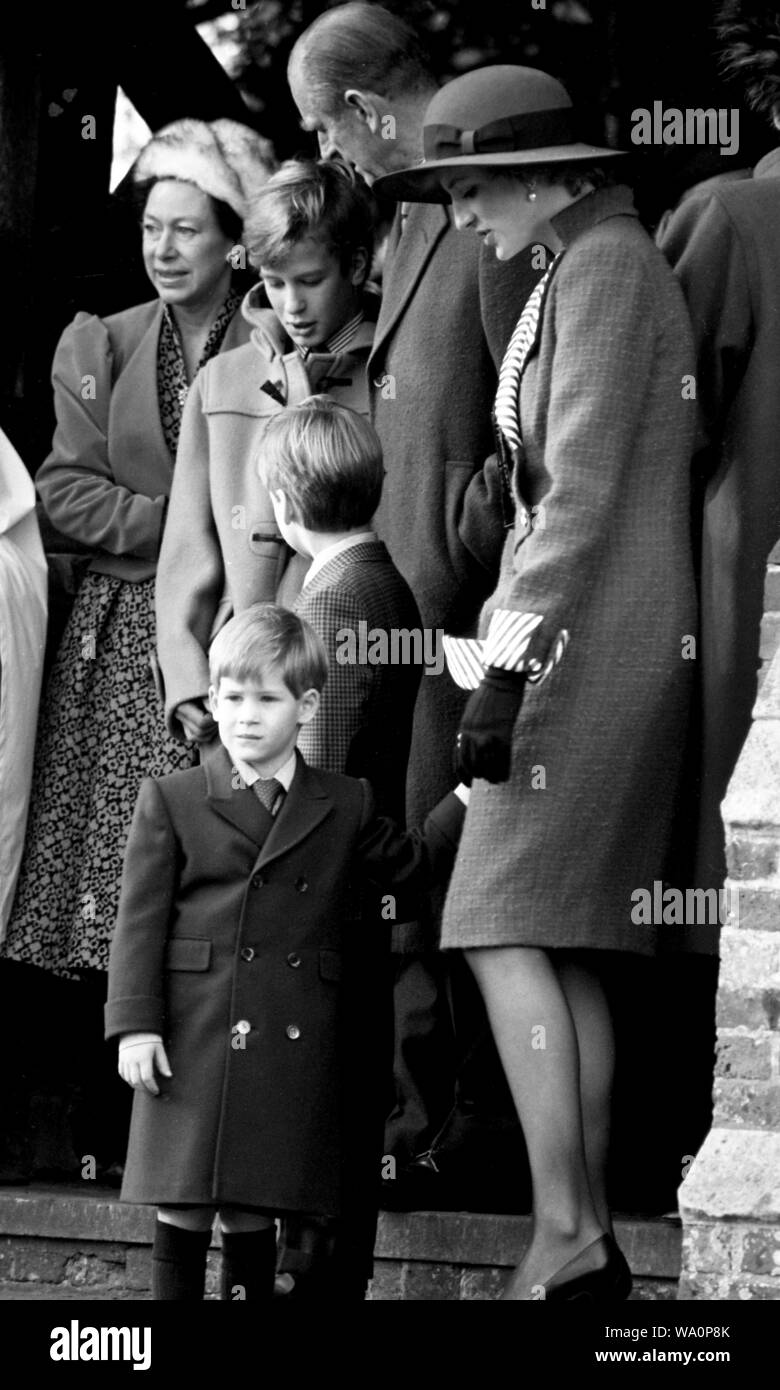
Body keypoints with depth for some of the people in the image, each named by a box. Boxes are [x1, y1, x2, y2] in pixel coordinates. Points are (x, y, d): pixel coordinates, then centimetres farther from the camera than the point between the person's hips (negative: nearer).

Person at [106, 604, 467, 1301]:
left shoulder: (345, 806, 11)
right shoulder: (170, 801, 5)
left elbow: (413, 862, 21)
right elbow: (141, 922, 2)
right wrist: (135, 1025, -6)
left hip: (292, 1051, 1)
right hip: (191, 1046, -1)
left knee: (254, 1215, 4)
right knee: (182, 1213, 1)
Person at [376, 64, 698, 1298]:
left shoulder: (602, 267, -10)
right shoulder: (589, 267, 19)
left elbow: (582, 491, -17)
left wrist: (506, 663, -20)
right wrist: (514, 646, 17)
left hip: (589, 635, -10)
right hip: (592, 644, 10)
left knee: (509, 931, -13)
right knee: (567, 947, 7)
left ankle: (568, 1236, -18)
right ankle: (592, 1243, 8)